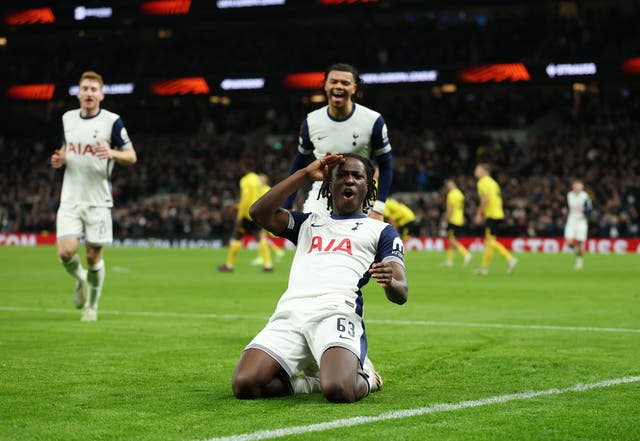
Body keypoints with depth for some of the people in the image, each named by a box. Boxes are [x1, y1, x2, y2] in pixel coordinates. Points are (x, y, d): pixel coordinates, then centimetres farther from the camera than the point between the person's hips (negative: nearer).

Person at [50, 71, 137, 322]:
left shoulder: (112, 121, -6)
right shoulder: (67, 119, 8)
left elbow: (132, 157, -3)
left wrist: (112, 153, -23)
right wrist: (59, 160, 1)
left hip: (98, 200, -3)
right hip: (70, 199, 3)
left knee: (93, 256, 2)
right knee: (66, 252, -11)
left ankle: (92, 306, 23)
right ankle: (80, 280, 22)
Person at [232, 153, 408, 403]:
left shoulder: (380, 231, 22)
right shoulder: (309, 223, 32)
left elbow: (401, 294, 10)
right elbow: (260, 212, 15)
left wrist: (390, 282, -17)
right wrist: (305, 175, 17)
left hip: (336, 311, -3)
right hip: (289, 314, 3)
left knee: (339, 391, -33)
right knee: (244, 384, -23)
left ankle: (365, 378, 4)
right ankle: (318, 384, 3)